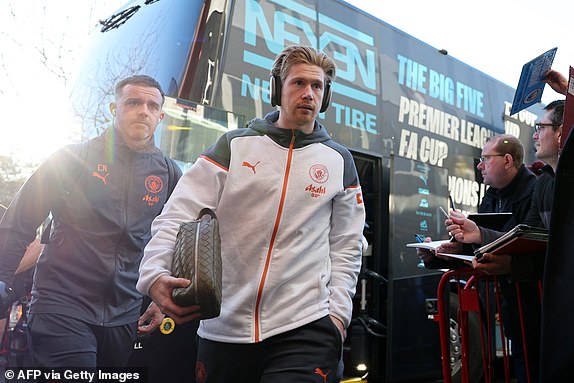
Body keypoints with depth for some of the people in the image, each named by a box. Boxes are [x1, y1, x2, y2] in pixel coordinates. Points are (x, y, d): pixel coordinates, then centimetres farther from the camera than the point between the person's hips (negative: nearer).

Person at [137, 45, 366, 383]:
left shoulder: (339, 161, 8)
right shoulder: (234, 147, 3)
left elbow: (346, 245, 10)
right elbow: (177, 216, -4)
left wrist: (338, 311, 0)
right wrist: (155, 275, -21)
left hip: (305, 328, 0)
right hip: (222, 327, 1)